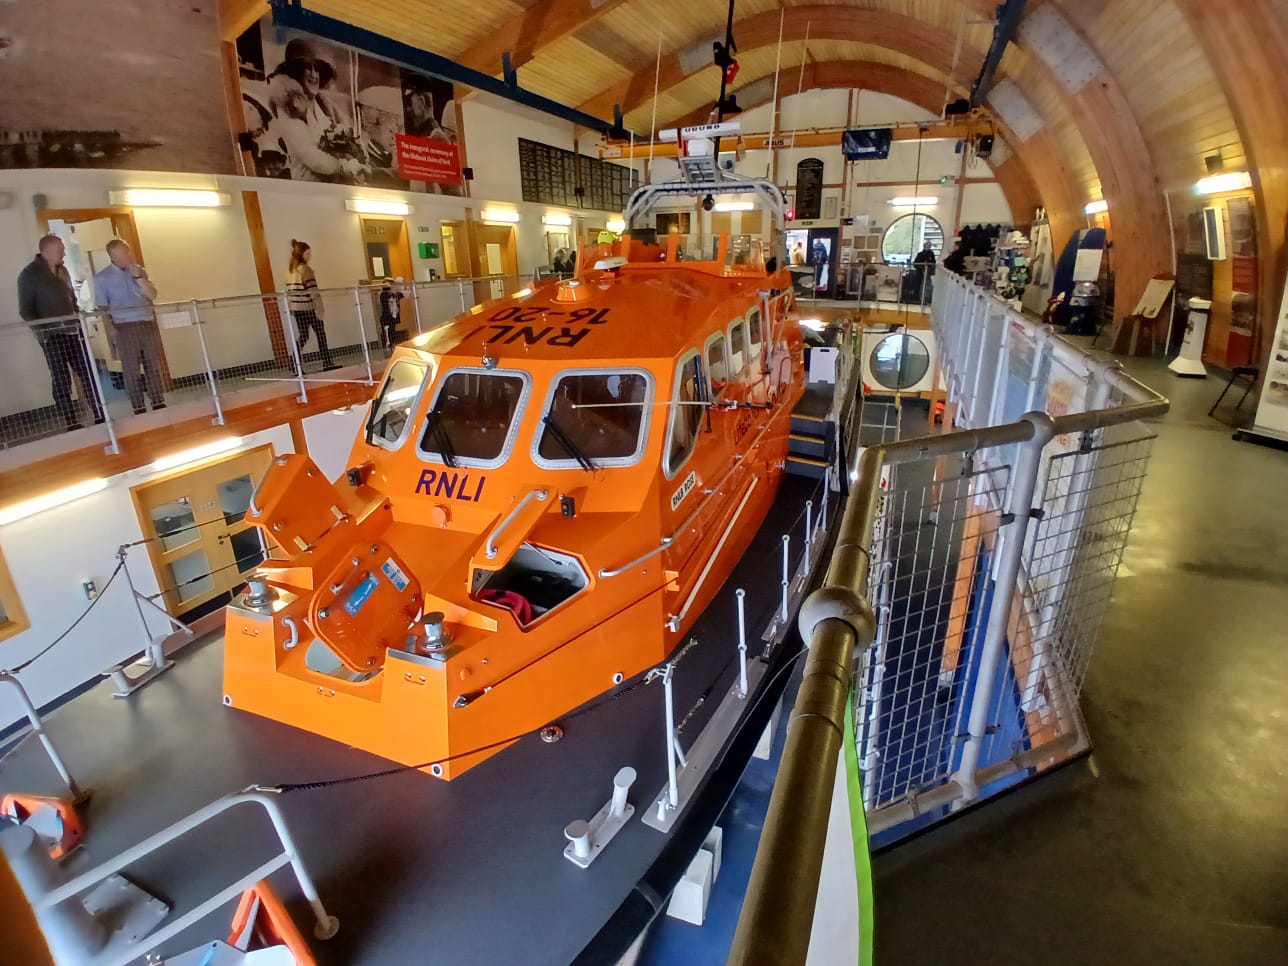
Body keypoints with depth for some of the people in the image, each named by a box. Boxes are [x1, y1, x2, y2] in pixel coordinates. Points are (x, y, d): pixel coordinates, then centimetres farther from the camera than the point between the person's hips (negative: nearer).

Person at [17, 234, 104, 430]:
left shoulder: (63, 270, 10)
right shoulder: (28, 275, -7)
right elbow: (25, 310, -8)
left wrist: (80, 321, 10)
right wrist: (42, 331, -16)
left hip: (73, 332, 6)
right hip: (52, 336, -6)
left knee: (88, 374, 5)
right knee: (61, 381, 0)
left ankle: (100, 416, 11)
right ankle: (72, 424, 4)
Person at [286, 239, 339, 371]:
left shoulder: (289, 269, 11)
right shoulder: (305, 269, -11)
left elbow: (289, 290, 13)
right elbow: (313, 290, -15)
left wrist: (291, 307, 17)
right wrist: (319, 309, -14)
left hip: (296, 308, 7)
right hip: (308, 307, -7)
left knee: (302, 336, 8)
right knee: (320, 334, 5)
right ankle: (327, 363, 9)